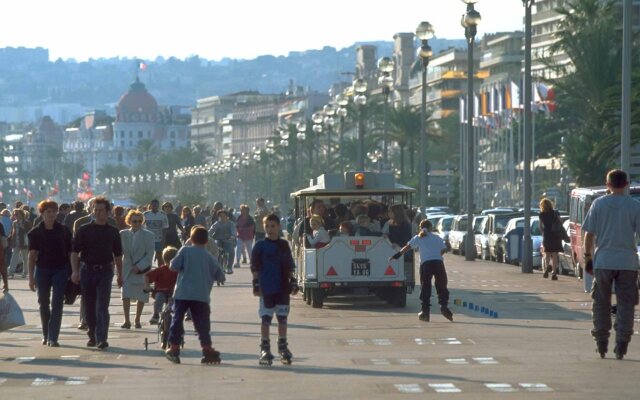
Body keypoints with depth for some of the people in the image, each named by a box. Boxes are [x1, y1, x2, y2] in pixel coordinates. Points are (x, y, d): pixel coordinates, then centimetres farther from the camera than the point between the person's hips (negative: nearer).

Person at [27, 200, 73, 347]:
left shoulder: (64, 231, 2)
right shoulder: (35, 232, 1)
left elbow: (70, 252, 5)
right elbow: (32, 255, 1)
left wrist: (72, 273, 2)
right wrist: (31, 277, -4)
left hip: (60, 270, -1)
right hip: (42, 270, 1)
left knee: (56, 304, -8)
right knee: (43, 303, 11)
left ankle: (53, 338, -9)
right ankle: (46, 334, 28)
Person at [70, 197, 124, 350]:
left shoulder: (113, 232, 7)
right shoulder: (84, 230, 2)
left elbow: (117, 255, 14)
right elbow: (75, 252, -1)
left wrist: (120, 275, 13)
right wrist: (75, 271, -13)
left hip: (105, 272, -1)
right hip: (87, 271, 1)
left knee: (102, 307, -11)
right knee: (89, 308, 8)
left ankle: (102, 339, -16)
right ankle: (92, 336, 23)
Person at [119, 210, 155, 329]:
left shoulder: (148, 235, -3)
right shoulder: (123, 234, 3)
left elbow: (150, 254, -6)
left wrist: (139, 267, -14)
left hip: (142, 269, -1)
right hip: (127, 269, 1)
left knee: (141, 297, 6)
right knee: (126, 294, -12)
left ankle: (137, 320, 20)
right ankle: (127, 320, -10)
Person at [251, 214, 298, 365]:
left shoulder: (284, 245, 9)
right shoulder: (260, 246, -2)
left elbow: (290, 266, 13)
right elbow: (255, 267, -4)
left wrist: (293, 282, 8)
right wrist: (256, 284, -11)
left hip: (283, 288, 3)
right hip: (266, 289, -3)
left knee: (282, 318, 9)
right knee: (266, 319, 1)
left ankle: (283, 347, 19)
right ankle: (265, 349, 5)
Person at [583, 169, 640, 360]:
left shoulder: (598, 204, 1)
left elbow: (589, 234, 1)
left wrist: (587, 256, 10)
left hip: (603, 261, 1)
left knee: (601, 304, 12)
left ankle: (601, 344, 14)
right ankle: (621, 345, -2)